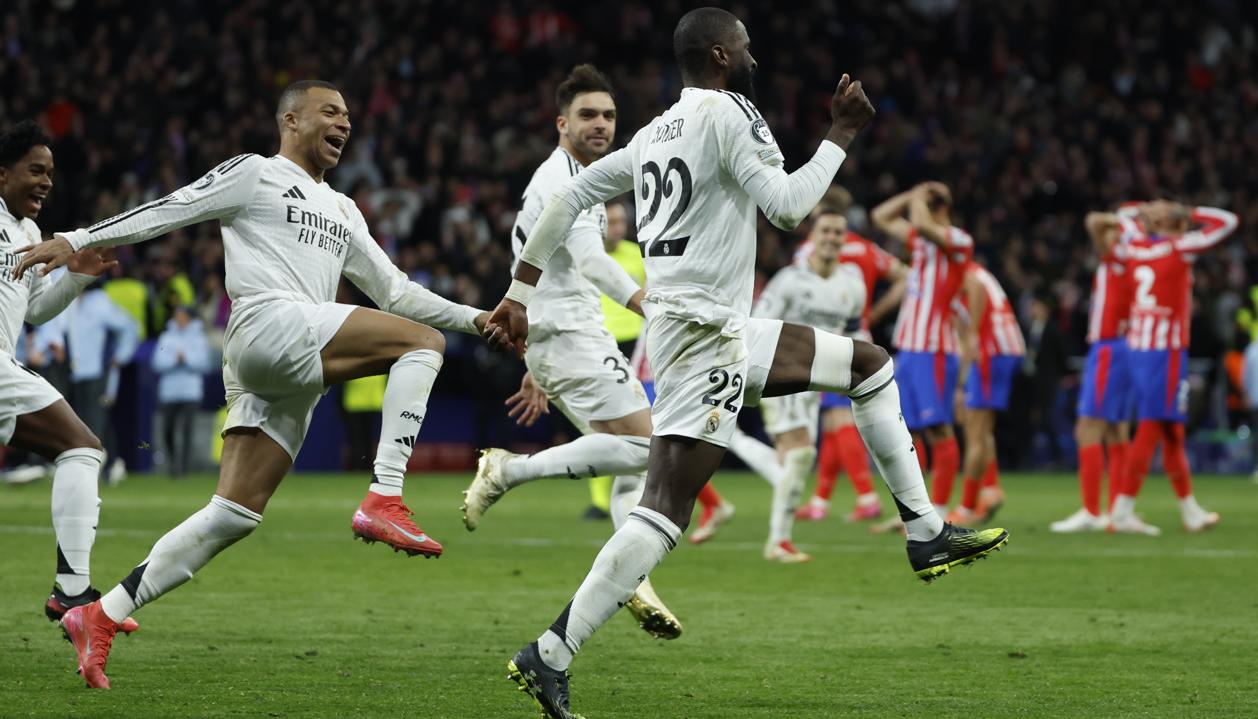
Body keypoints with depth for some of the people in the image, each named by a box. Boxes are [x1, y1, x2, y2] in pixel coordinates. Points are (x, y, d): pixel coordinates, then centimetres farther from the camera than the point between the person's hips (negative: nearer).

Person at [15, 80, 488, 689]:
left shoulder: (342, 211, 33)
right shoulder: (255, 174, 10)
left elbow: (393, 291, 34)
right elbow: (168, 211, 5)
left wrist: (474, 318, 26)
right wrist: (77, 240, -4)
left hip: (293, 381, 8)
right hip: (267, 323, -8)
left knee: (234, 516, -2)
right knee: (422, 341, -16)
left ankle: (100, 616, -1)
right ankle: (384, 500, -25)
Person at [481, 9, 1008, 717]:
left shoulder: (657, 132, 16)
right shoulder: (726, 112, -8)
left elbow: (569, 198, 15)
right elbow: (787, 205, -13)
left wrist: (521, 293, 18)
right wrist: (843, 134, -2)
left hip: (724, 329, 10)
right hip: (701, 332, -10)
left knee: (870, 363, 20)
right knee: (667, 509, -16)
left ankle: (927, 533, 20)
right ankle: (550, 656, -20)